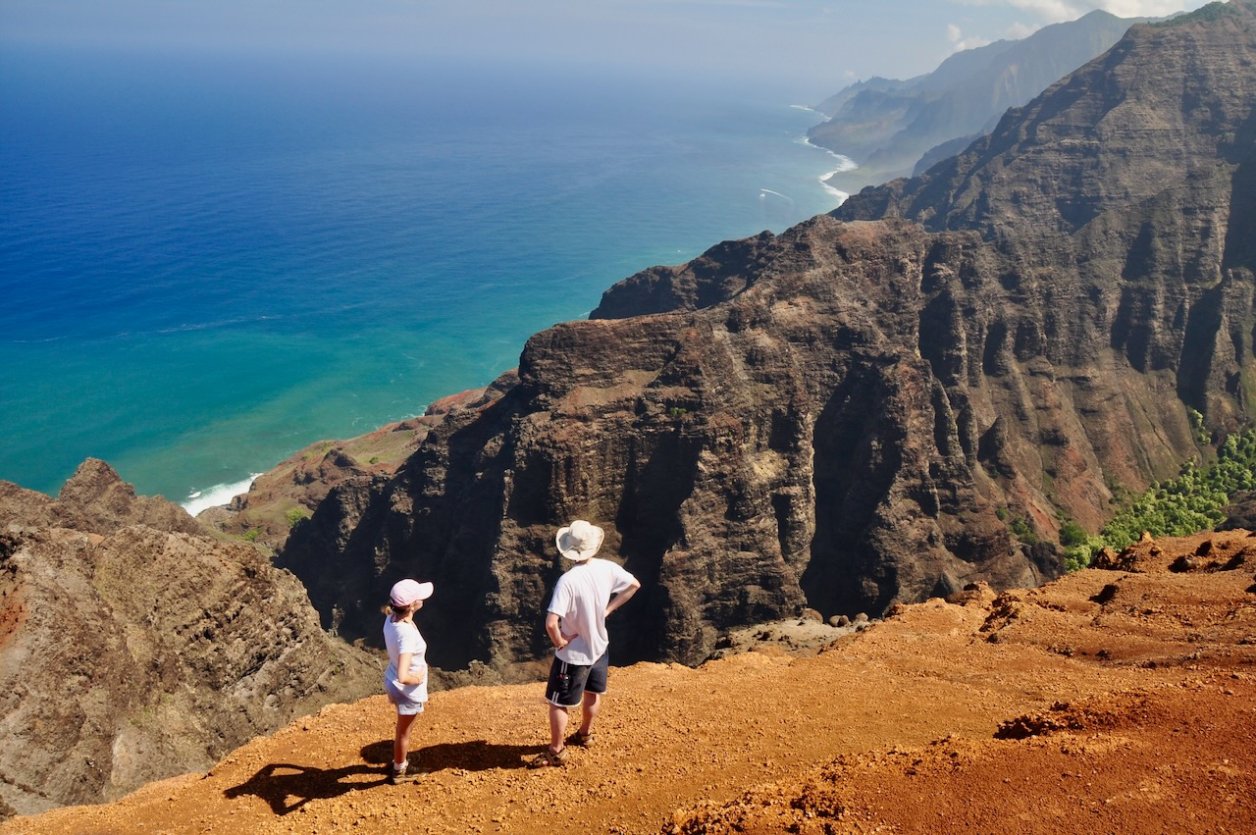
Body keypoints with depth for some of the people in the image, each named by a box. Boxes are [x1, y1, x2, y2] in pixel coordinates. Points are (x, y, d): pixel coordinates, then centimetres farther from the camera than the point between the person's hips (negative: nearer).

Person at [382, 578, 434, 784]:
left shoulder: (391, 619, -13)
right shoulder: (407, 634, -38)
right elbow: (403, 677, -41)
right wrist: (417, 679, -24)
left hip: (392, 682, 7)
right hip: (408, 691, -7)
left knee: (403, 728, 32)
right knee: (404, 731, 19)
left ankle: (399, 761, 54)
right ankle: (399, 772, 42)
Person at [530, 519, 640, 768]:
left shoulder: (568, 580, -31)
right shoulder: (607, 568, -13)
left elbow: (551, 623, -37)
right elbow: (634, 585, 6)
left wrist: (559, 642, -17)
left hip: (574, 654, -6)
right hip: (599, 647, 6)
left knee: (557, 703, 11)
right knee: (592, 693, 27)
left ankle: (556, 751, 21)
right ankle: (585, 734, 47)